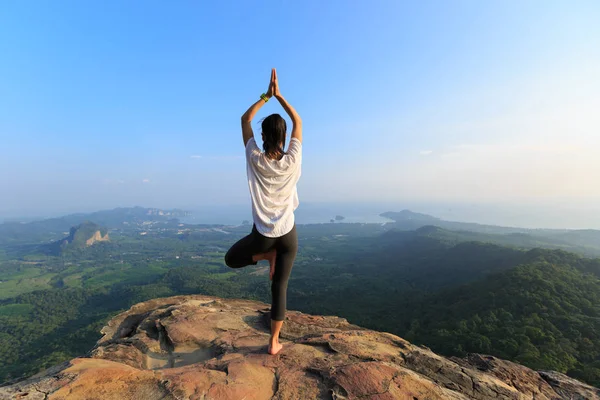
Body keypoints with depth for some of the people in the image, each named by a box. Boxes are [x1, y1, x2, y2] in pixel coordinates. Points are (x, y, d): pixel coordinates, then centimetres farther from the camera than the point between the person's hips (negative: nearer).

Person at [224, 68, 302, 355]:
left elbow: (245, 120, 3)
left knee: (231, 259, 29)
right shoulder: (292, 161, -11)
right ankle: (274, 342, 22)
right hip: (288, 233, 2)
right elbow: (298, 121, 4)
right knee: (280, 288, 12)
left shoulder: (255, 160, -11)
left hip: (263, 233, -1)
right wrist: (279, 95, 2)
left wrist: (266, 96, 3)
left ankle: (267, 255, 9)